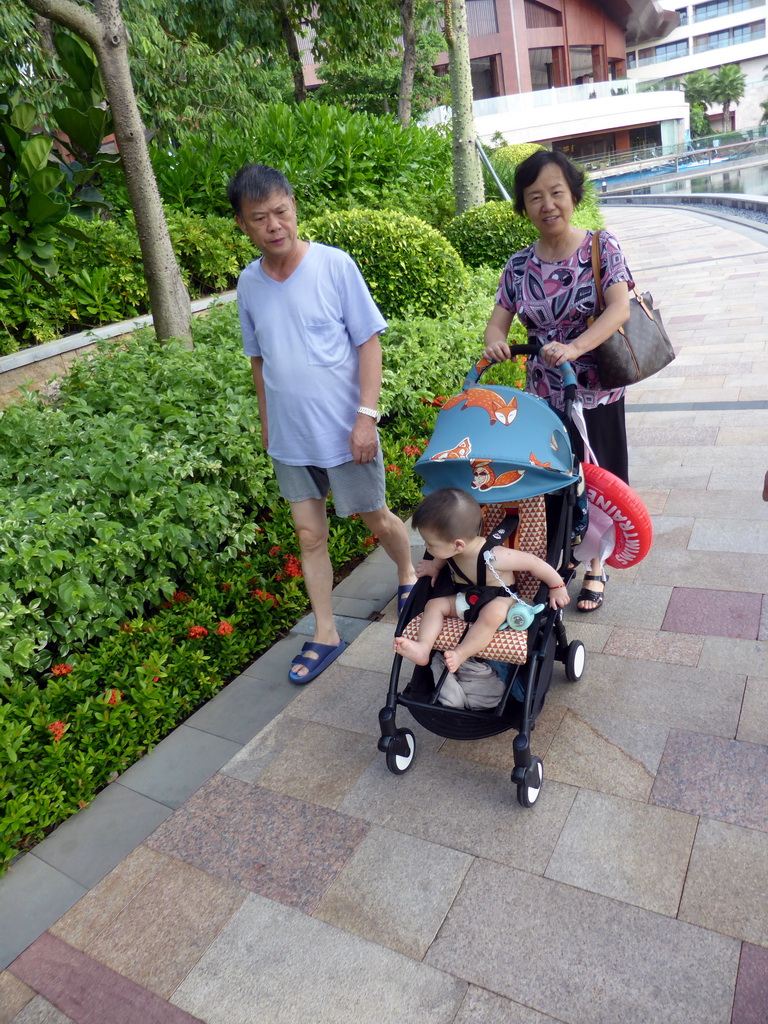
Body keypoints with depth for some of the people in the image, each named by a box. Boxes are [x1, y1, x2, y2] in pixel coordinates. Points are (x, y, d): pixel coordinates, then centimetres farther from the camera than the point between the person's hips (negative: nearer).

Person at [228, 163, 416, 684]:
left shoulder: (335, 264, -11)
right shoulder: (249, 283, 3)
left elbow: (369, 343, -10)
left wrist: (367, 415, -17)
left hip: (345, 432, -4)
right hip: (289, 438, 4)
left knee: (376, 519, 13)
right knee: (310, 535, 10)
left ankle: (409, 576, 44)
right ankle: (326, 635, 24)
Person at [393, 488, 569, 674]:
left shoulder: (493, 557, -35)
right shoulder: (451, 549, -14)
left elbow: (534, 562, -26)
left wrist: (557, 586, -18)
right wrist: (434, 566, 4)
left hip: (499, 600, -7)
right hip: (466, 598, 7)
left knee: (491, 615, -38)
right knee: (434, 604, -7)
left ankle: (461, 654, -34)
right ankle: (423, 647, -24)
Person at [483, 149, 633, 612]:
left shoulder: (601, 247, -7)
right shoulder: (519, 265, 3)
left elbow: (620, 308, -19)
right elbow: (500, 317, 0)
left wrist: (573, 348, -35)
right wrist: (494, 341, -25)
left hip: (595, 392, -2)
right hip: (543, 394, 3)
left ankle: (595, 565, 30)